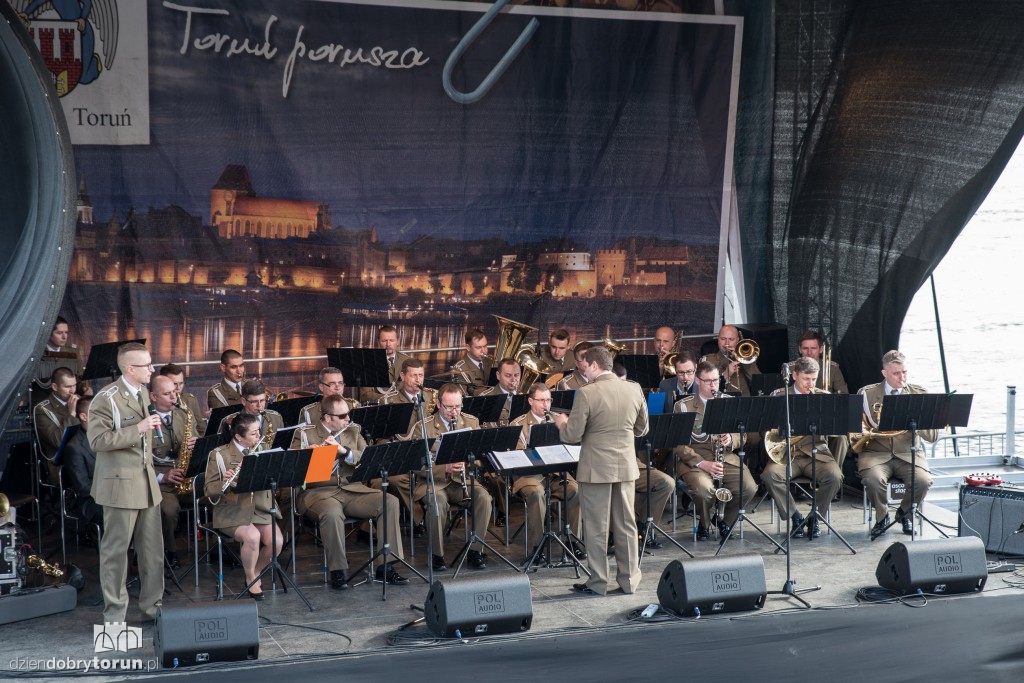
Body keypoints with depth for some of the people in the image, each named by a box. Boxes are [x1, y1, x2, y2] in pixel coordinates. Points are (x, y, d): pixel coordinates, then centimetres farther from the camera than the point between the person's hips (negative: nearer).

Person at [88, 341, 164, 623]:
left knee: (153, 548, 9)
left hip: (147, 482, 8)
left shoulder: (143, 392, 12)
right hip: (120, 483, -8)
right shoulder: (106, 398, -14)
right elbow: (97, 439, -21)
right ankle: (114, 613, 8)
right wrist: (138, 429, -23)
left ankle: (152, 605, 19)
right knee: (116, 549, 0)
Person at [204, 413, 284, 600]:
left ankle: (257, 573, 6)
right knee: (252, 536, -32)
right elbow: (210, 490, -6)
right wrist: (225, 482, -28)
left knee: (277, 540, -23)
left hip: (261, 509, 4)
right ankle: (250, 579, -6)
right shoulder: (220, 455, -3)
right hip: (232, 512, -4)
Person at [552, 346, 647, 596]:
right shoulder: (634, 390, 0)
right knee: (626, 525, 13)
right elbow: (641, 429, 11)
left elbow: (572, 436, -13)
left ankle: (597, 583, 10)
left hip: (596, 469, -5)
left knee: (596, 528, 5)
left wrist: (562, 423, 7)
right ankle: (629, 580, 18)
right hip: (626, 467, 5)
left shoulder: (587, 394, -15)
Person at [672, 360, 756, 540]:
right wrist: (702, 463, -19)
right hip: (694, 460, -3)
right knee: (703, 489, -35)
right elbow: (679, 445, -5)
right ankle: (704, 523, 0)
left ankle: (725, 521, 6)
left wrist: (731, 439, -13)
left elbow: (740, 434, 13)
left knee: (749, 488, -24)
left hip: (727, 458, 3)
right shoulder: (683, 406, 1)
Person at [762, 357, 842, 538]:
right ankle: (796, 517, -11)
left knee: (834, 476, -29)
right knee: (770, 475, -30)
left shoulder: (823, 396, 12)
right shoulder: (778, 396, 9)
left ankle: (814, 518, -5)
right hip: (786, 453, -1)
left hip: (816, 452, 1)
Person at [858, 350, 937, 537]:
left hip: (909, 454, 1)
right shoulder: (867, 394, 5)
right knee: (873, 479, -34)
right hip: (876, 453, -1)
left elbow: (932, 435, 2)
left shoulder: (919, 394, 7)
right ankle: (882, 516, -1)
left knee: (923, 481, -29)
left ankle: (904, 513, 5)